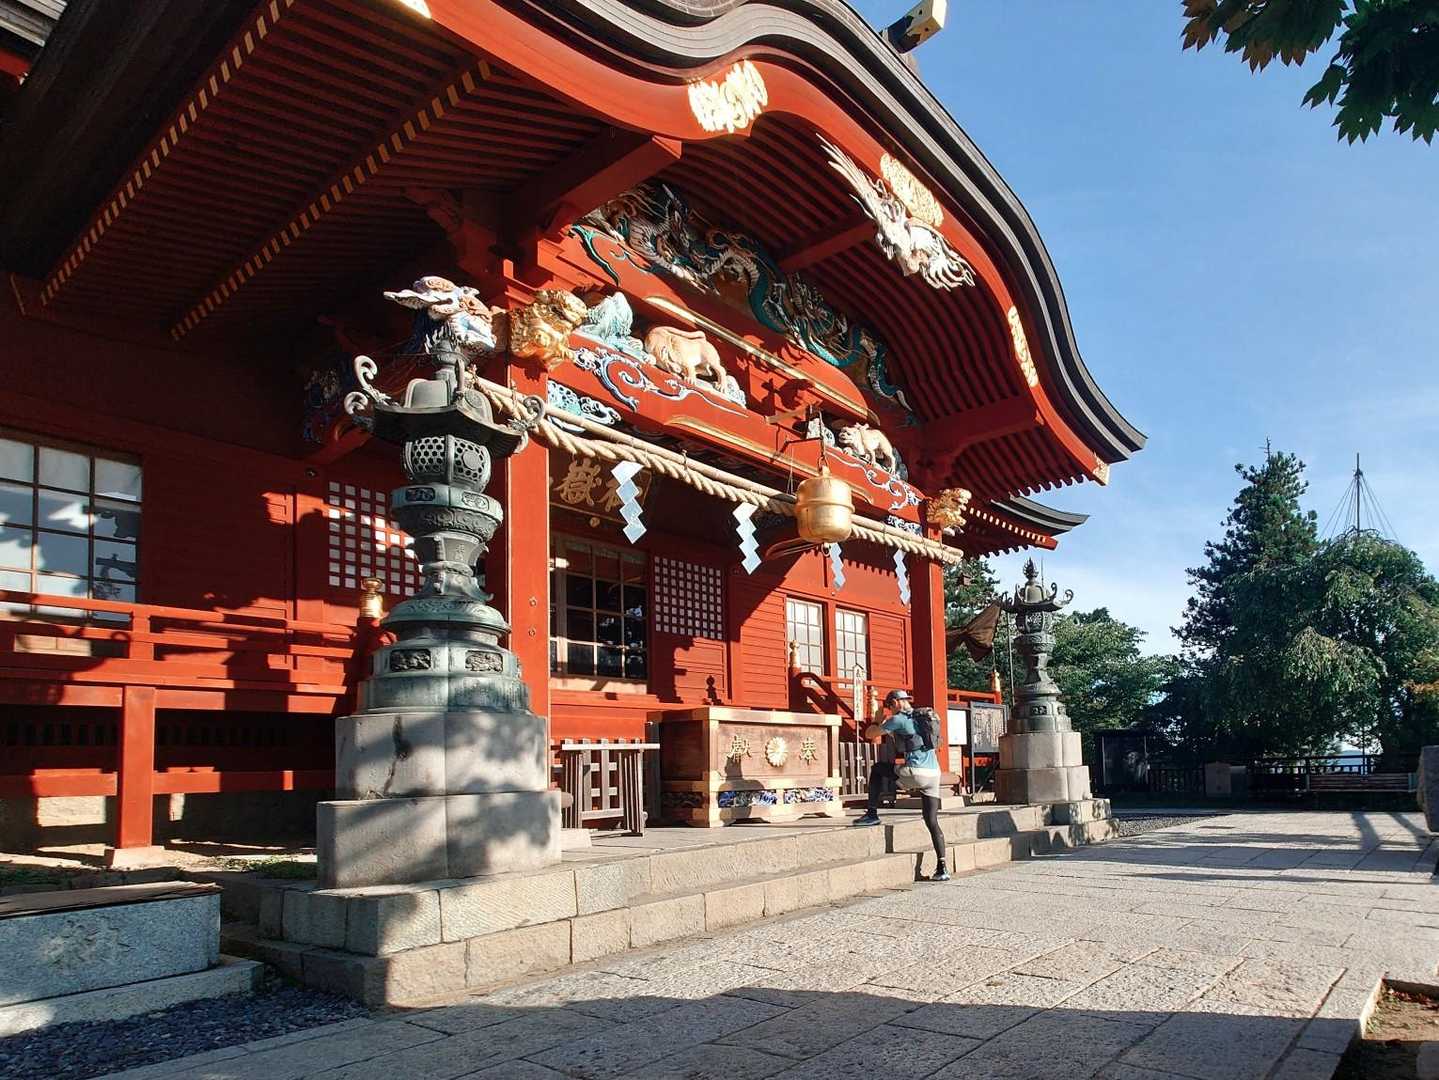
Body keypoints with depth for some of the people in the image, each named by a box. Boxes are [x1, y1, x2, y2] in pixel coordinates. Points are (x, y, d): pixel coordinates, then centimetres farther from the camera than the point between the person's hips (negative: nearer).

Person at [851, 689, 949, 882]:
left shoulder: (899, 719, -3)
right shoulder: (925, 716, 20)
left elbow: (869, 734, 3)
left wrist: (880, 719, 21)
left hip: (915, 772, -7)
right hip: (934, 774, 7)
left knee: (877, 769, 17)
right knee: (932, 822, 9)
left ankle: (872, 814, 13)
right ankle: (942, 868, 3)